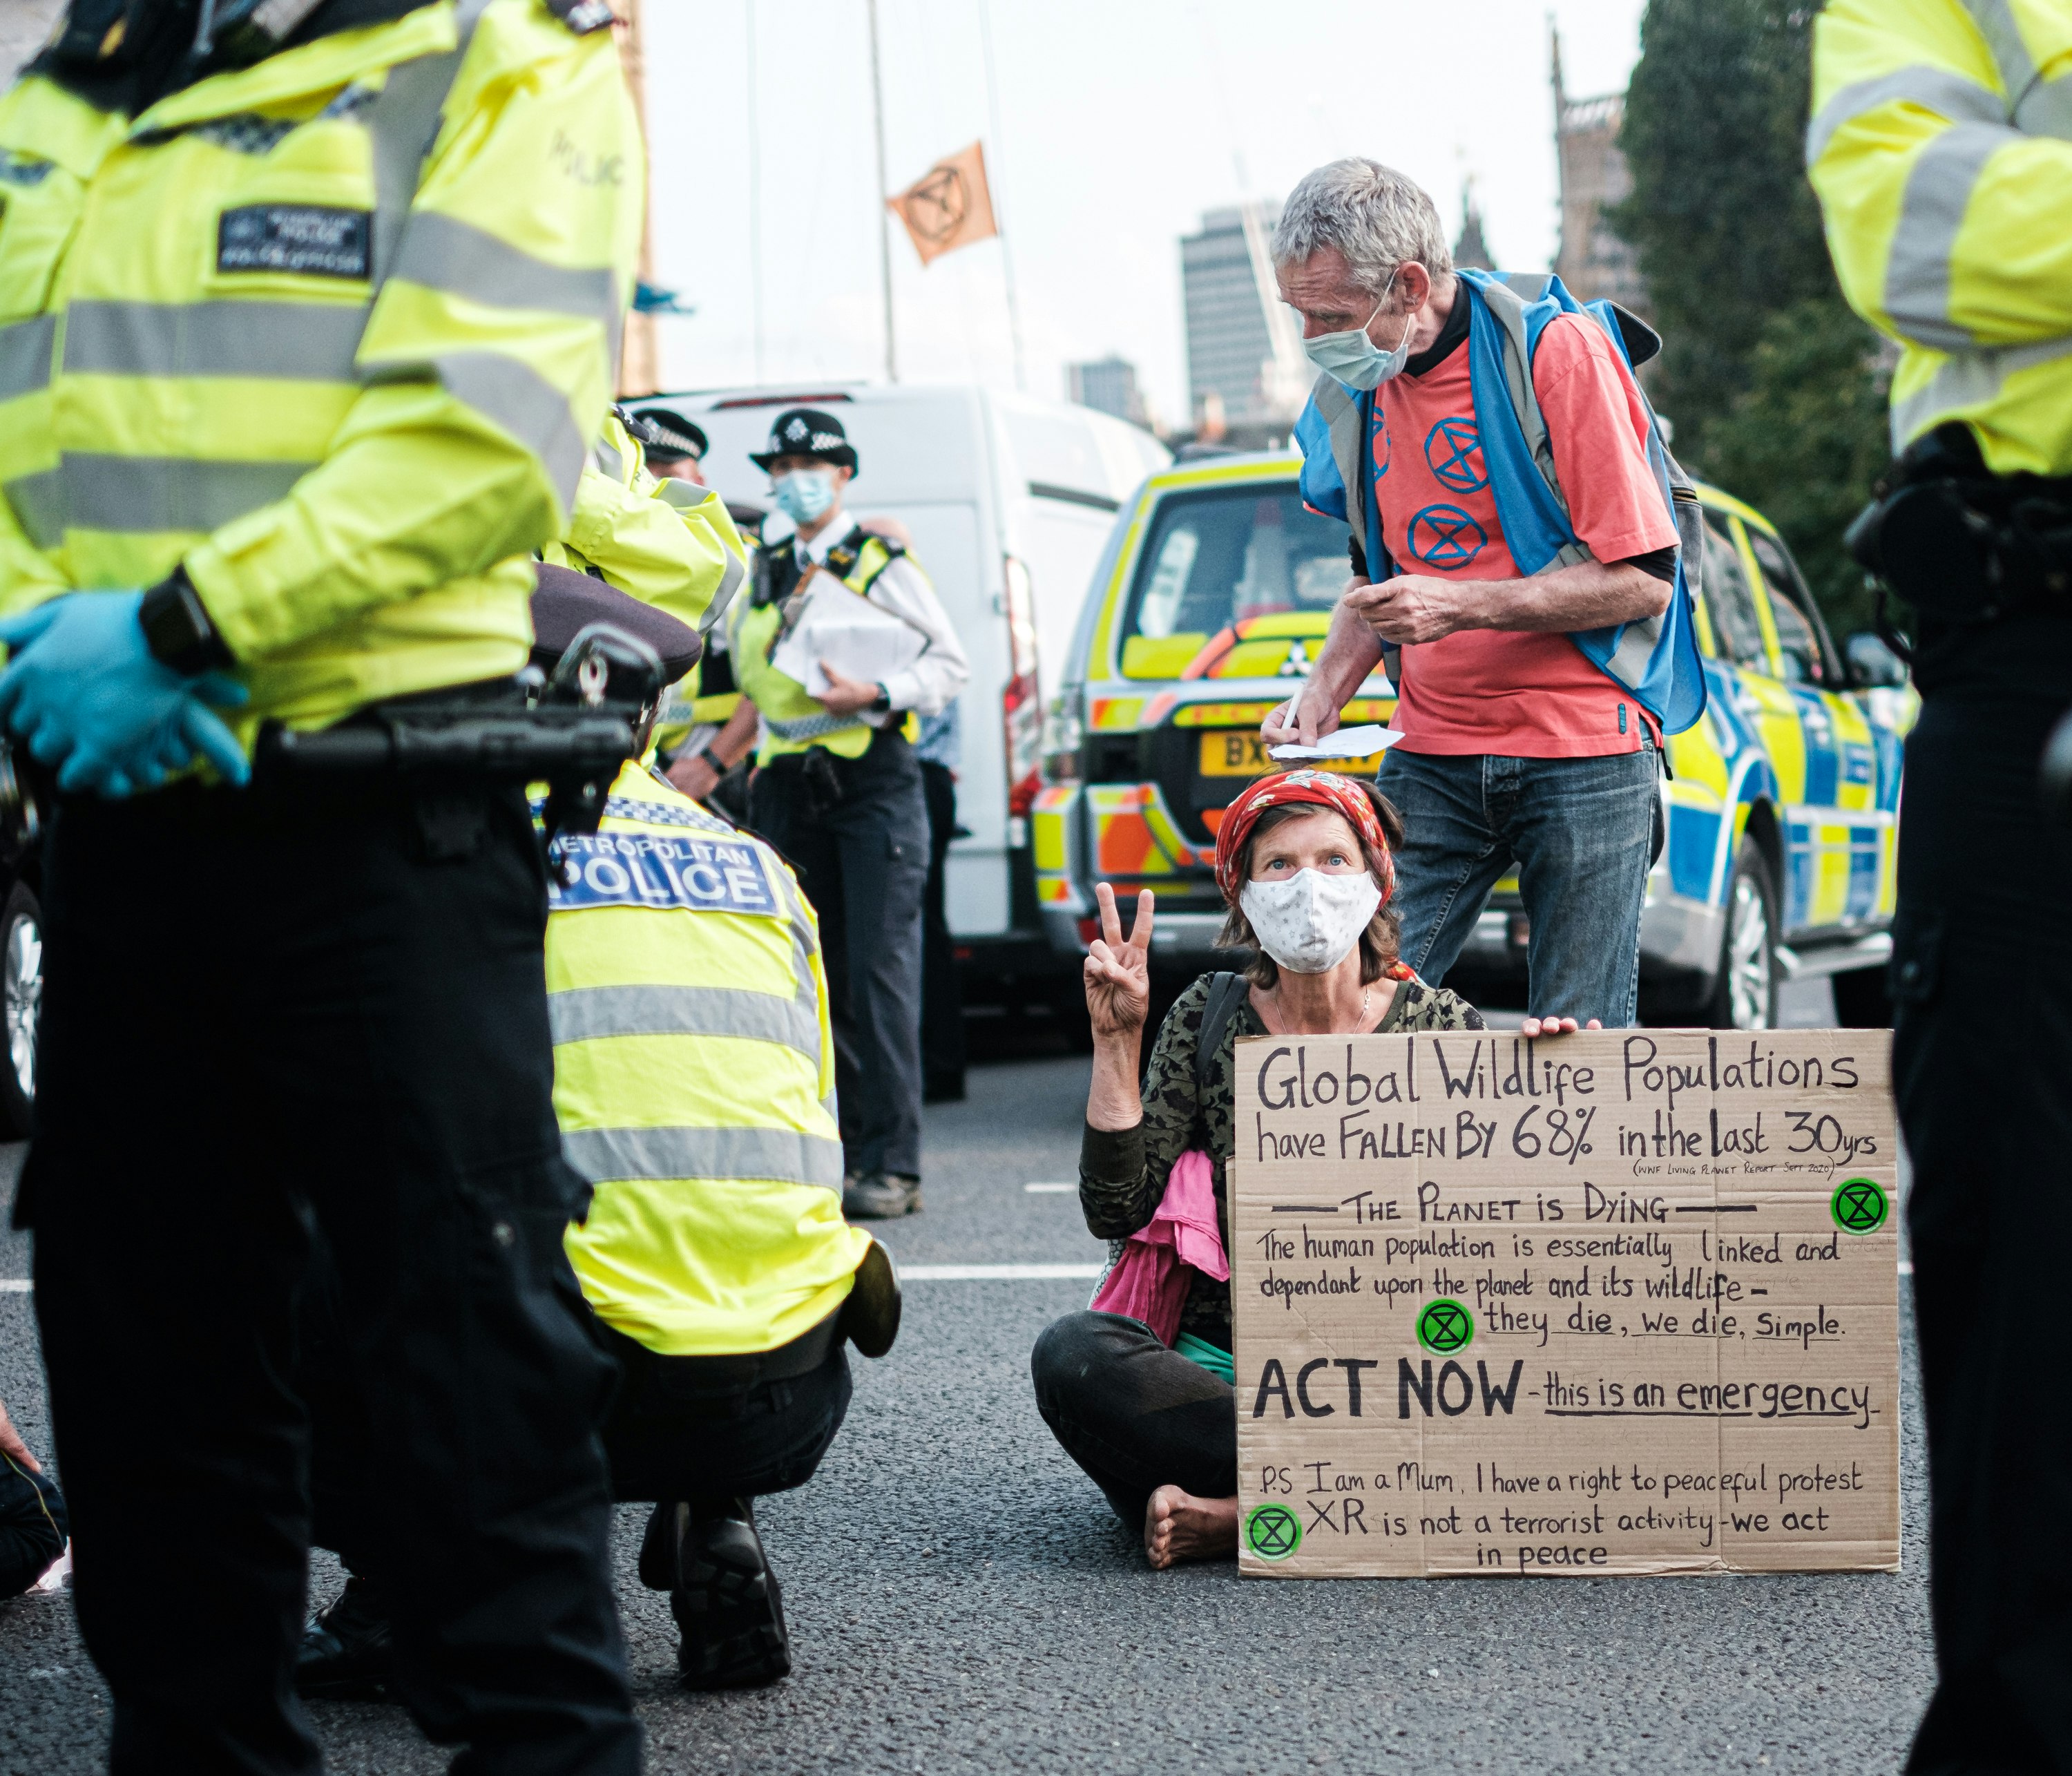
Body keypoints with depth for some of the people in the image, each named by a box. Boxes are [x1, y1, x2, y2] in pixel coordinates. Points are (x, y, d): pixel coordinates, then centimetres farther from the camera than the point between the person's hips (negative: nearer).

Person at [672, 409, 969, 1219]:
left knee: (878, 970, -10)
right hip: (790, 789, 6)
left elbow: (949, 660, 0)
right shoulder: (764, 572, 18)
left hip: (874, 783, -5)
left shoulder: (881, 560, 2)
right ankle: (837, 1149, 10)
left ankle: (890, 1164, -9)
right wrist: (713, 762, 17)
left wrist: (872, 694, -15)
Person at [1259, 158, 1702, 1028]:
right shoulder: (1357, 386, 7)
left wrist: (1461, 607, -21)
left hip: (1582, 752, -5)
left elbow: (1641, 582, -13)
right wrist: (1323, 693, 4)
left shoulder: (1558, 352, -12)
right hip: (1430, 757, 5)